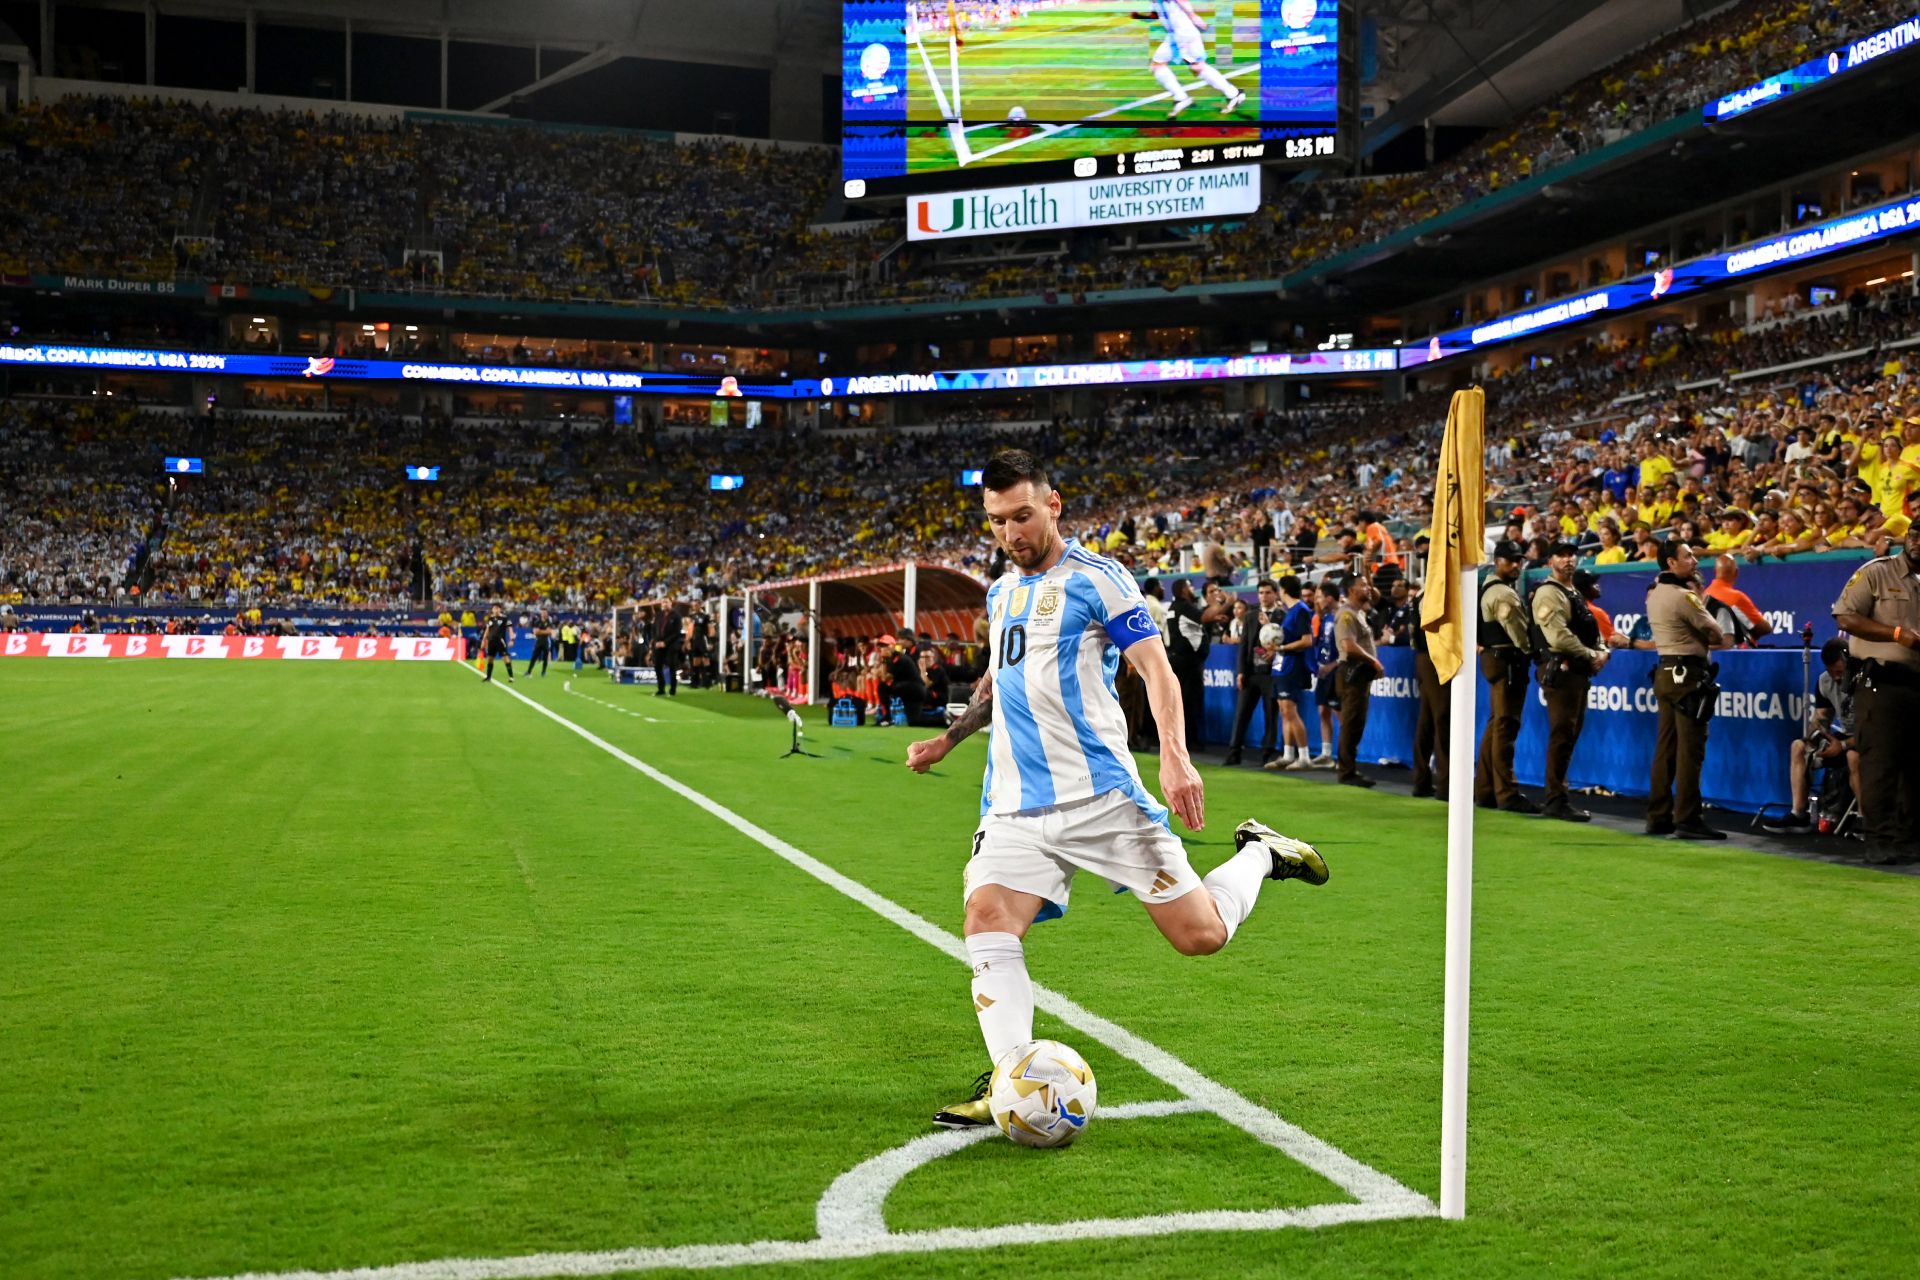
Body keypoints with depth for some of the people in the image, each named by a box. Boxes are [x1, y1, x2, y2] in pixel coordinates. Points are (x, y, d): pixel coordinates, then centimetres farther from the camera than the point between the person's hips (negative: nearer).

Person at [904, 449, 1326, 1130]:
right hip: (1014, 808, 5)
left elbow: (1157, 669, -9)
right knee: (987, 927, -17)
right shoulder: (1000, 592, 18)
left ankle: (1259, 854, 25)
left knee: (1200, 935, -4)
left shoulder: (1096, 578, -2)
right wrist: (946, 739, 29)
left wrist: (1174, 756, -24)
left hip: (1102, 795, -5)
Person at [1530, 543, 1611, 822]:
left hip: (1580, 671, 10)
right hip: (1560, 670, -10)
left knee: (1571, 734, 12)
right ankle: (1556, 800, -6)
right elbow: (1559, 636, -19)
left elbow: (1592, 629, 22)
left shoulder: (1576, 594, 20)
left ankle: (1559, 795, 19)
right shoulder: (1548, 593, -10)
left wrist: (1602, 651, 2)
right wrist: (1590, 655, -12)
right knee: (1562, 735, -10)